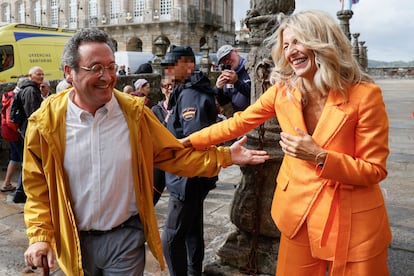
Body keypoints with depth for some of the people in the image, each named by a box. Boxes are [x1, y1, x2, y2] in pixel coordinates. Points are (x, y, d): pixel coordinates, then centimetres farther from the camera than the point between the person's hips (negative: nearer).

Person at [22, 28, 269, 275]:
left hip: (126, 236, -1)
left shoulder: (134, 112, -8)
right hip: (76, 241, 1)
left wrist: (225, 156, -7)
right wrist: (40, 235, -7)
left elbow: (173, 155, -1)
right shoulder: (46, 121, -10)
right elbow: (38, 185, 0)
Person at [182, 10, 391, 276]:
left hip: (354, 220, -3)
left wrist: (319, 157, -25)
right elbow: (238, 123, 6)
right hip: (298, 211, 4)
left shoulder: (365, 94, -16)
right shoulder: (283, 90, -5)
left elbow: (375, 170, -12)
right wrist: (189, 142, 6)